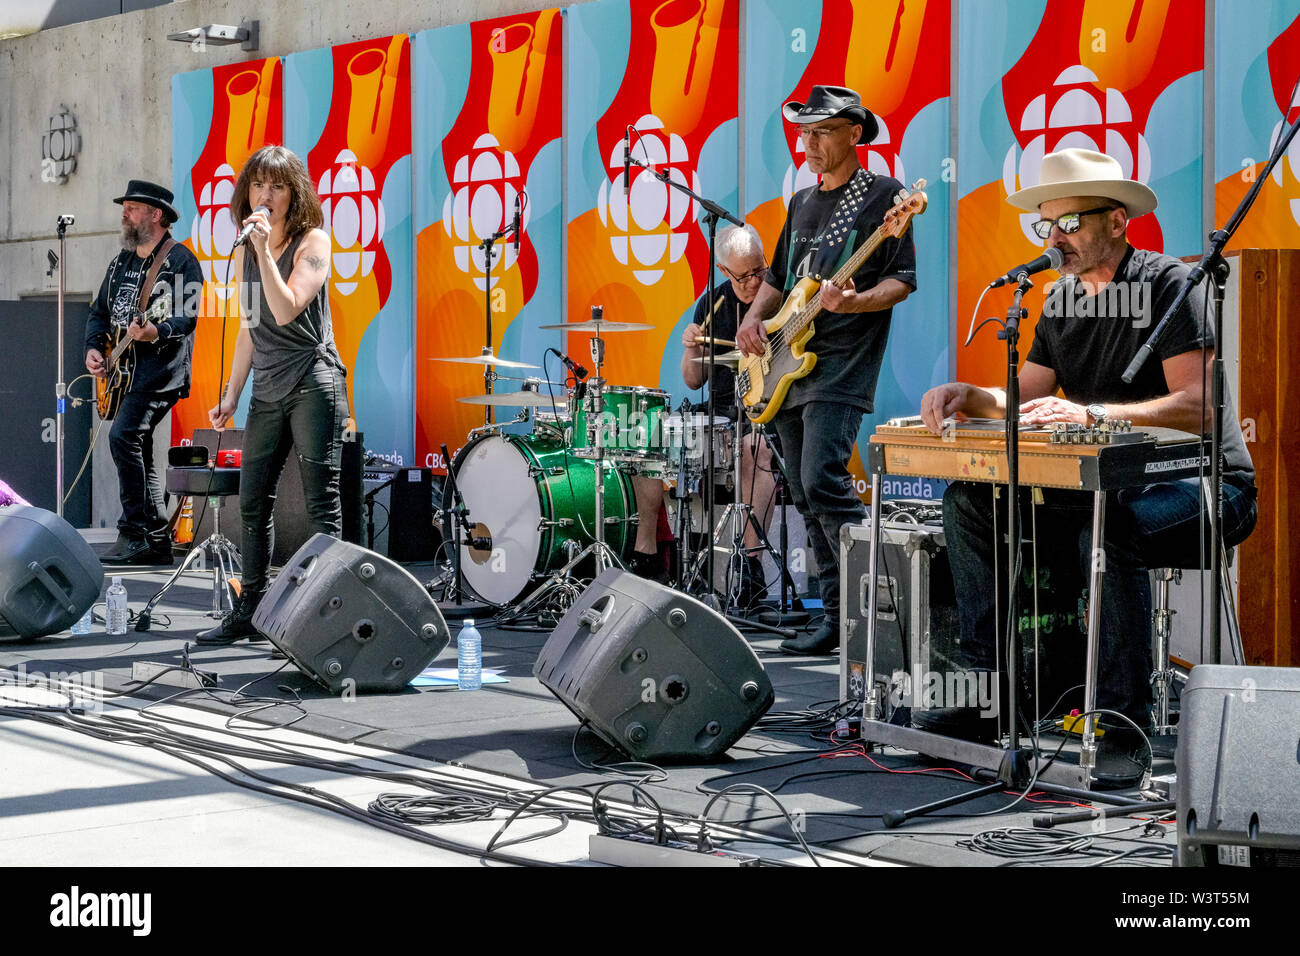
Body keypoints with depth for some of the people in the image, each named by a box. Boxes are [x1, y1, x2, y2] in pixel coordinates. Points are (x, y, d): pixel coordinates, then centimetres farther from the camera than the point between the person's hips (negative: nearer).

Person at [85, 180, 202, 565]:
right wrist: (93, 348, 5)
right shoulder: (122, 261, 18)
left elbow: (186, 317, -16)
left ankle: (134, 533, -19)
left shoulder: (180, 260, -7)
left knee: (123, 435, -23)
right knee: (138, 452, 9)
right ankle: (157, 542, 16)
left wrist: (156, 332, -34)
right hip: (123, 370, 9)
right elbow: (99, 311, 22)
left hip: (160, 368, -9)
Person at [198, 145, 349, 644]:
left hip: (313, 383, -7)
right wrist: (231, 393, 17)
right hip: (268, 391, 7)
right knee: (252, 501, 9)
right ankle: (249, 611, 19)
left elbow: (287, 311, -18)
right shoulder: (245, 251, 14)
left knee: (321, 501, -7)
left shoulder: (312, 242, -5)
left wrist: (265, 251, -20)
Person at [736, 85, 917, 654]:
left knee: (823, 483, -21)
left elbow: (903, 280, -8)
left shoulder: (882, 196, -3)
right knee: (807, 499, 7)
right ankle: (840, 619, 12)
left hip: (842, 367, -8)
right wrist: (754, 318, 7)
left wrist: (856, 303, -26)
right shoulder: (802, 203, 20)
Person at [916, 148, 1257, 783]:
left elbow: (1199, 407, -26)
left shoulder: (1168, 285, -14)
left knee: (1107, 526, -38)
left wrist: (1091, 413, -36)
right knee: (969, 500, -4)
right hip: (1114, 486, 8)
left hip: (1203, 485, -8)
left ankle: (1122, 727, -30)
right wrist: (966, 396, -8)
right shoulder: (1062, 302, 11)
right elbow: (1023, 403, 13)